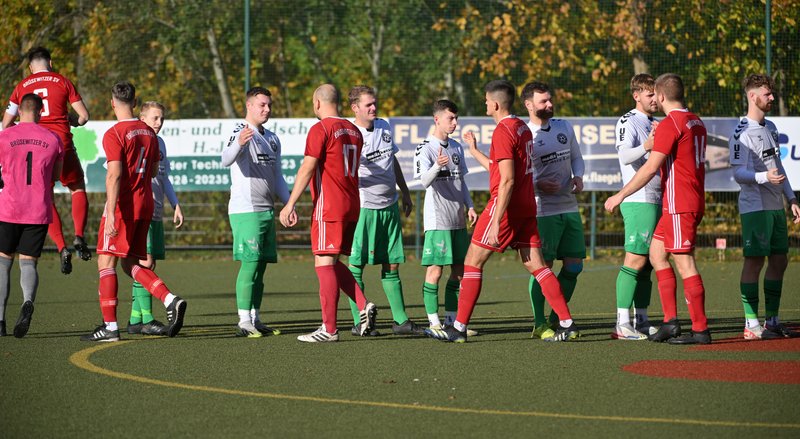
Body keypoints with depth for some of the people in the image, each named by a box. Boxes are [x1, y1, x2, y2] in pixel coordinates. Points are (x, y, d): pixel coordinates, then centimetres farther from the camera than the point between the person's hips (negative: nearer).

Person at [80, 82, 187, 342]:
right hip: (145, 204, 7)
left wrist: (111, 214, -23)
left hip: (122, 205, -7)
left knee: (106, 262, 0)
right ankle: (171, 301, -5)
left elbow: (114, 175, -19)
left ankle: (110, 326, -4)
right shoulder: (149, 132, 10)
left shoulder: (114, 134, -12)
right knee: (130, 264, 14)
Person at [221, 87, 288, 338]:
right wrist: (238, 144, -47)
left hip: (266, 211, 8)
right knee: (250, 263, -12)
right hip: (245, 210, -8)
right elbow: (226, 160, -28)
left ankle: (255, 319, 15)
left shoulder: (272, 139, 18)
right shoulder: (241, 132, -8)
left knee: (261, 265, 9)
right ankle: (244, 322, -12)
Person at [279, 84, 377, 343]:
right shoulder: (353, 130, 14)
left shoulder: (321, 129, -10)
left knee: (324, 263, -5)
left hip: (328, 207, -8)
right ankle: (364, 306, 1)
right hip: (351, 207, 8)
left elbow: (307, 168, -16)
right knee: (332, 263, 16)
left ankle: (329, 329, -6)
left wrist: (290, 205, -16)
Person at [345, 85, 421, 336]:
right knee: (356, 265, -3)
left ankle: (400, 320, 11)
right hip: (363, 207, -7)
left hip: (389, 206, 7)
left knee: (391, 265, 8)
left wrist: (404, 192, 26)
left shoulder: (384, 127, 11)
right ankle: (358, 322, 2)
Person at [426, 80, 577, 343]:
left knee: (473, 261, -1)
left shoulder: (503, 132, -13)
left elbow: (507, 180, -20)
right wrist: (474, 151, 34)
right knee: (537, 265, 6)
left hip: (506, 206, -9)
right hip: (526, 207, 9)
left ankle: (459, 328, 0)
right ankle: (567, 324, -2)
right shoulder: (523, 128, 14)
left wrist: (495, 221, -22)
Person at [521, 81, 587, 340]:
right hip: (542, 211, -7)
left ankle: (556, 320, 18)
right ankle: (539, 325, 3)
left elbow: (576, 157, 22)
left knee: (574, 265, 6)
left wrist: (578, 177, 2)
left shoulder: (564, 127, 12)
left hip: (569, 207, 7)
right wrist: (537, 184, -22)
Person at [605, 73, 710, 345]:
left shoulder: (670, 124, -14)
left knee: (685, 264, -7)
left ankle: (700, 330, -6)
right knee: (656, 254, 14)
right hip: (694, 202, 10)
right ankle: (670, 321, 10)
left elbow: (651, 168, -18)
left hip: (678, 205, -10)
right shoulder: (696, 122, 14)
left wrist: (621, 195, -12)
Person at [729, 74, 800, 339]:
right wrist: (764, 177, -34)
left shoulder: (770, 128, 17)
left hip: (775, 206, 9)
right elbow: (739, 173, -17)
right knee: (754, 261, -8)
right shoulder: (742, 132, -11)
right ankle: (751, 325, -7)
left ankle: (772, 321, 18)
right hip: (755, 206, -9)